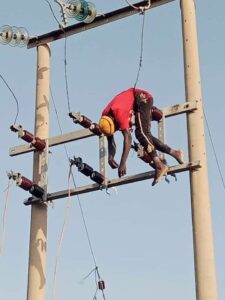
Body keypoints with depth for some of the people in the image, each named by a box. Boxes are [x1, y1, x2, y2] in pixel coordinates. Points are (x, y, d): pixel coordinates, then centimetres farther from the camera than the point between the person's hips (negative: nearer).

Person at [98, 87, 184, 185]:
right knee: (145, 135, 3)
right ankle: (174, 153, 6)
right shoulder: (104, 119, -9)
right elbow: (110, 141, 2)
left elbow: (128, 138, -36)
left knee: (140, 133, -23)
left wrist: (122, 164, -39)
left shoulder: (119, 113, -33)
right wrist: (110, 158, -14)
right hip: (137, 104, 9)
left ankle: (159, 165, -32)